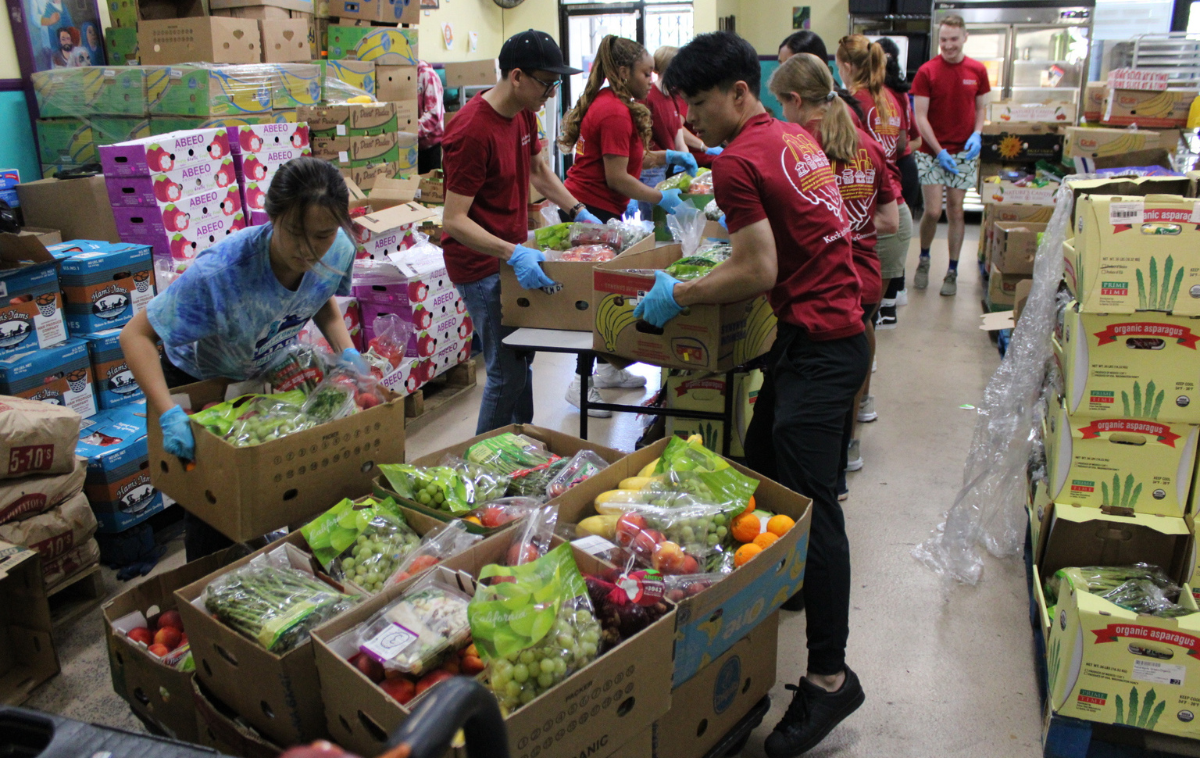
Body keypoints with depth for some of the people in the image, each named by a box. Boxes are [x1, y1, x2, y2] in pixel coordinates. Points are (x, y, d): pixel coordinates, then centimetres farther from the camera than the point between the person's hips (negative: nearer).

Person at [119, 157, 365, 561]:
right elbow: (135, 335, -33)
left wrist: (347, 351, -18)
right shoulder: (220, 272, -42)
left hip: (272, 371, 5)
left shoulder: (338, 251, -25)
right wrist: (169, 414, -45)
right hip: (201, 380, -4)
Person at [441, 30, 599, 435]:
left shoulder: (523, 113, 4)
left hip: (513, 255, 9)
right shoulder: (472, 132, -24)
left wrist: (579, 212, 9)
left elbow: (539, 171, 20)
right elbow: (454, 221, -26)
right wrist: (513, 254, -37)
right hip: (482, 265, -9)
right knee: (509, 372, -7)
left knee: (521, 359, 18)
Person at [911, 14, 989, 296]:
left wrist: (976, 134, -6)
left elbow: (980, 108, 14)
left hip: (964, 152, 2)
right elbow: (920, 117, -7)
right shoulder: (927, 72, -5)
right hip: (932, 151, -2)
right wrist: (939, 151, -13)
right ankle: (923, 258, 20)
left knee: (955, 211, 5)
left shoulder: (977, 70, 4)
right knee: (933, 211, -8)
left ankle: (952, 272, 13)